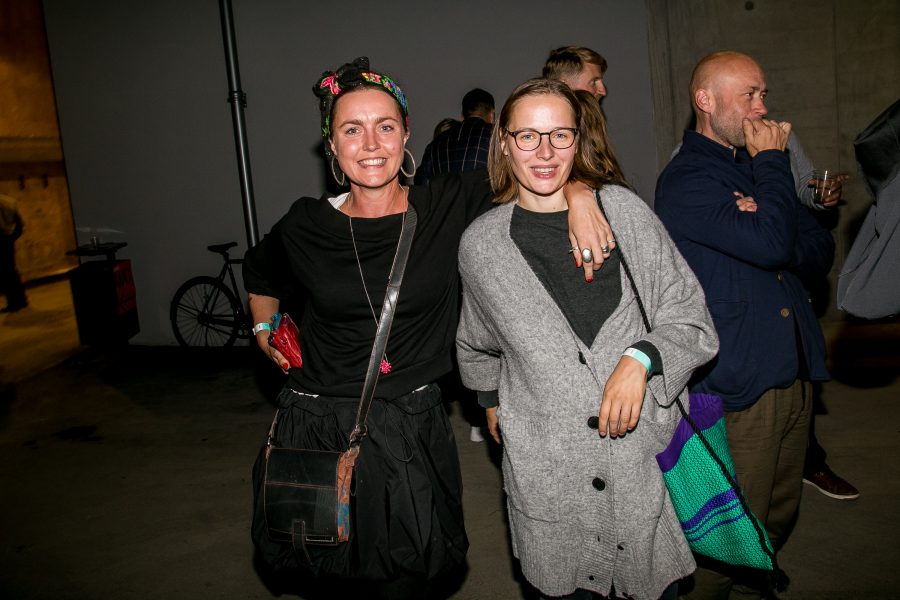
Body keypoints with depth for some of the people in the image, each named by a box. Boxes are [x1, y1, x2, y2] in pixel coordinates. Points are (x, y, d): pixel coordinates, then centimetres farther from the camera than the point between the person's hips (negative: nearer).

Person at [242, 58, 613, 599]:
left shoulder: (450, 206, -6)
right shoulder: (307, 226, -2)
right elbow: (260, 273, 21)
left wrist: (578, 193, -17)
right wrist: (264, 329, 15)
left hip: (410, 435, 0)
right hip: (317, 433, 1)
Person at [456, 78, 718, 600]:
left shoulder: (624, 210, -2)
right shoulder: (481, 243, 0)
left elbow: (692, 319, 1)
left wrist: (640, 360, -15)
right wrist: (492, 403, 25)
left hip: (645, 455, 0)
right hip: (547, 472, 0)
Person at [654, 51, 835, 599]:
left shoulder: (756, 164, 14)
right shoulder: (687, 180, -12)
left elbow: (819, 252, 9)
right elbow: (772, 244, -25)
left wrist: (764, 224, -11)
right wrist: (773, 163, -10)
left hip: (794, 374, 8)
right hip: (737, 387, -8)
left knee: (782, 513, 20)